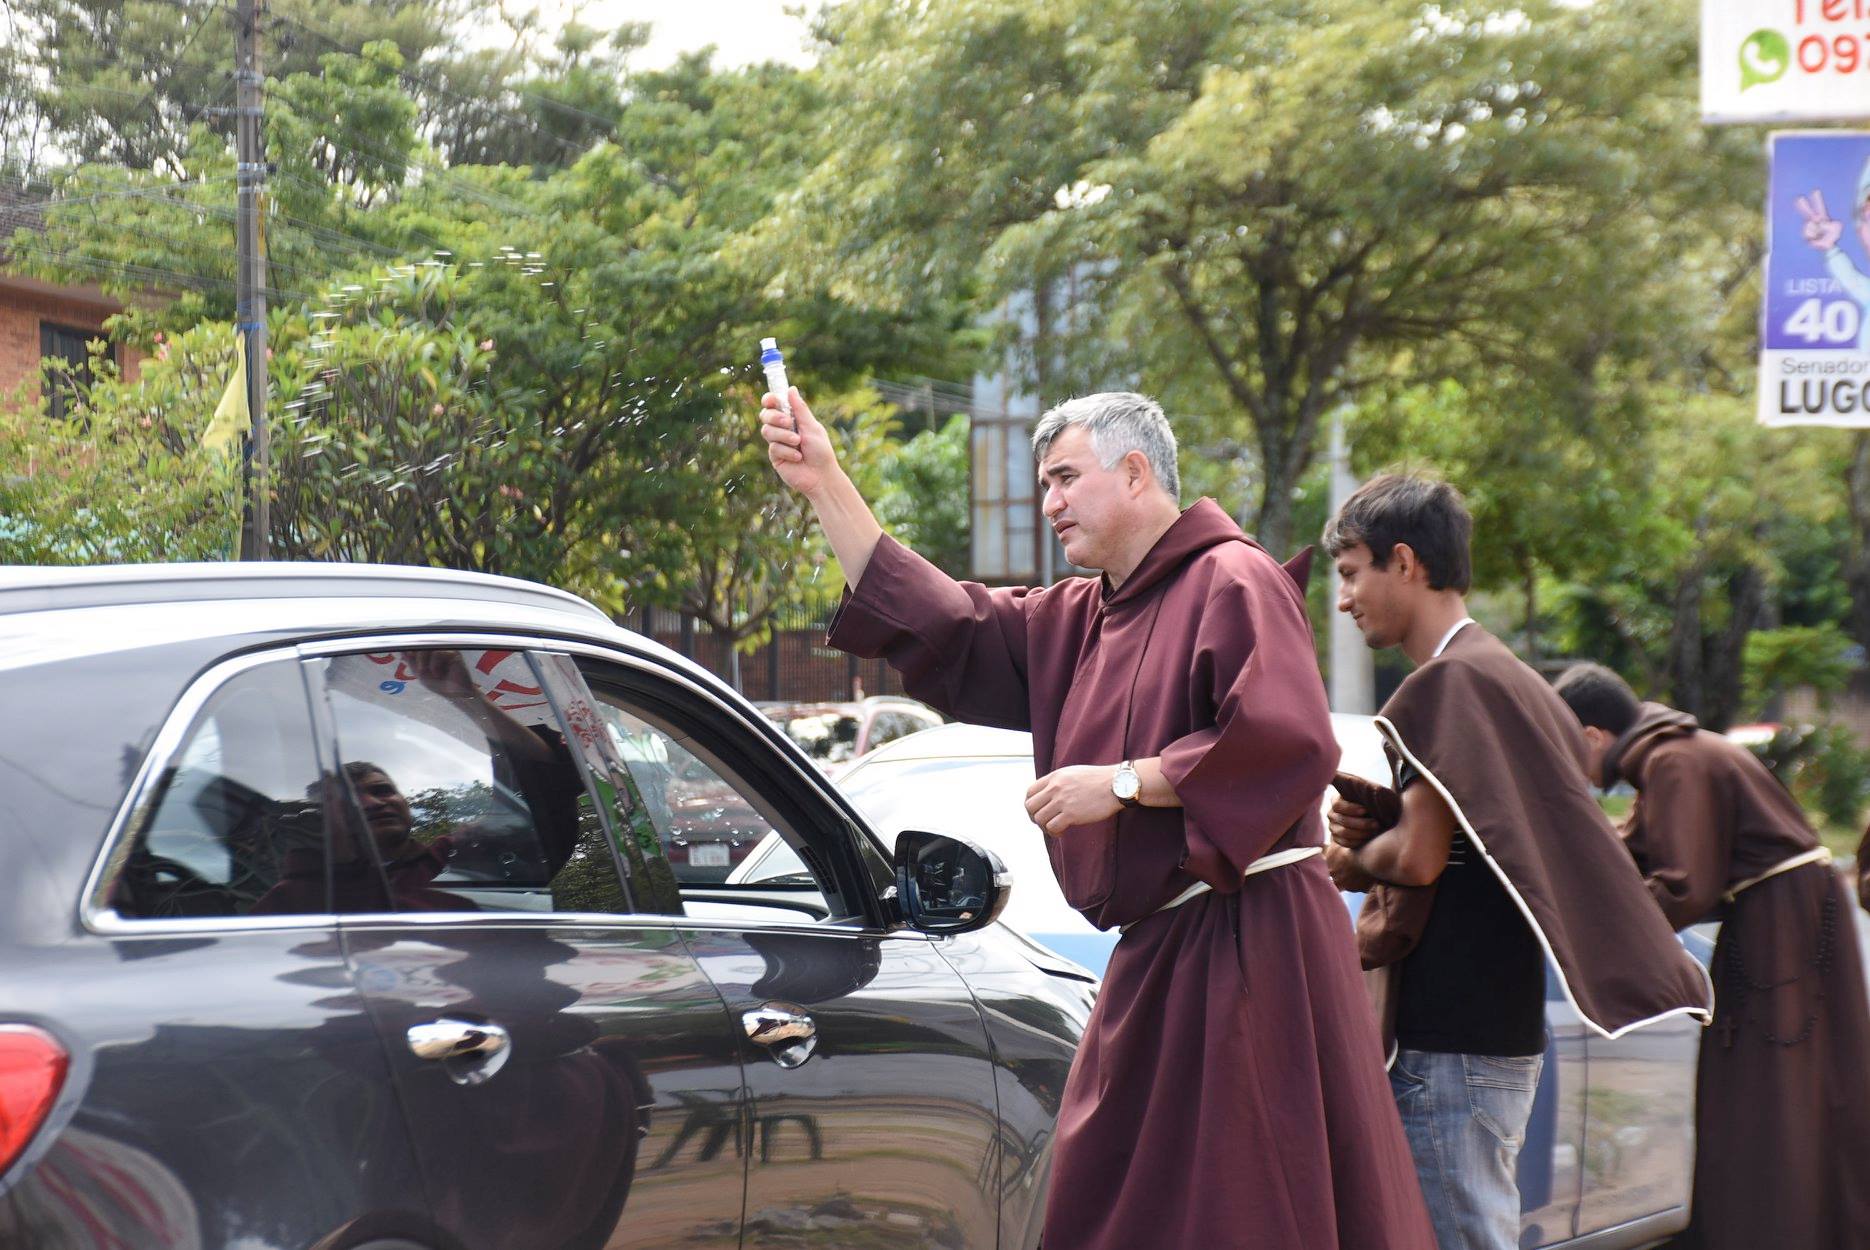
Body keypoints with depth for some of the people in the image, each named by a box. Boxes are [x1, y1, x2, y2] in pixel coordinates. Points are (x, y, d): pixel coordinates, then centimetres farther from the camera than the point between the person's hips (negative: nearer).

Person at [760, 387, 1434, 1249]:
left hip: (1243, 947, -9)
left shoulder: (1230, 581, -7)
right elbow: (940, 627, 17)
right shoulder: (1078, 621, 19)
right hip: (1156, 953, 9)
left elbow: (1285, 741, -20)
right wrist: (825, 487, 14)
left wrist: (1123, 782, -15)